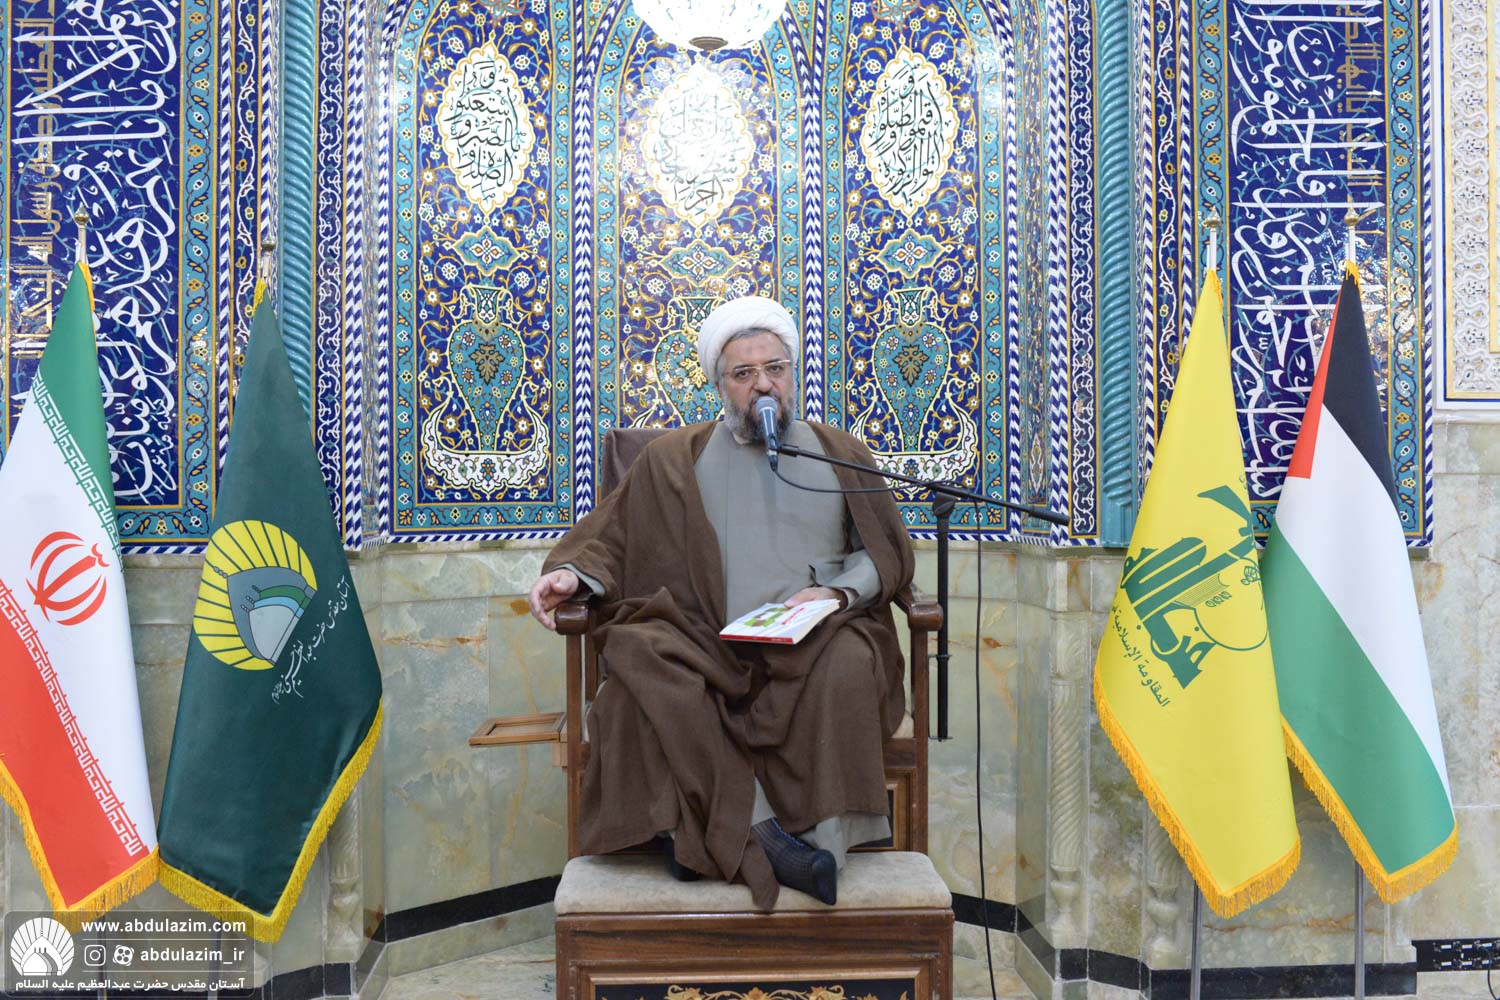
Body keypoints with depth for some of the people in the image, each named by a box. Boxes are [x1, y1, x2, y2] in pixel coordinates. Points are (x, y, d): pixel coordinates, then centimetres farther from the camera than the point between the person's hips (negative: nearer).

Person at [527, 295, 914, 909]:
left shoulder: (840, 456, 20)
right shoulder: (673, 459, 19)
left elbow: (887, 553, 16)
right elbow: (613, 537, 14)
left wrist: (836, 591, -4)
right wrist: (572, 574, -7)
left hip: (811, 646, 0)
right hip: (706, 647, 0)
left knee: (849, 663, -34)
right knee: (644, 661, -33)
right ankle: (763, 833, -34)